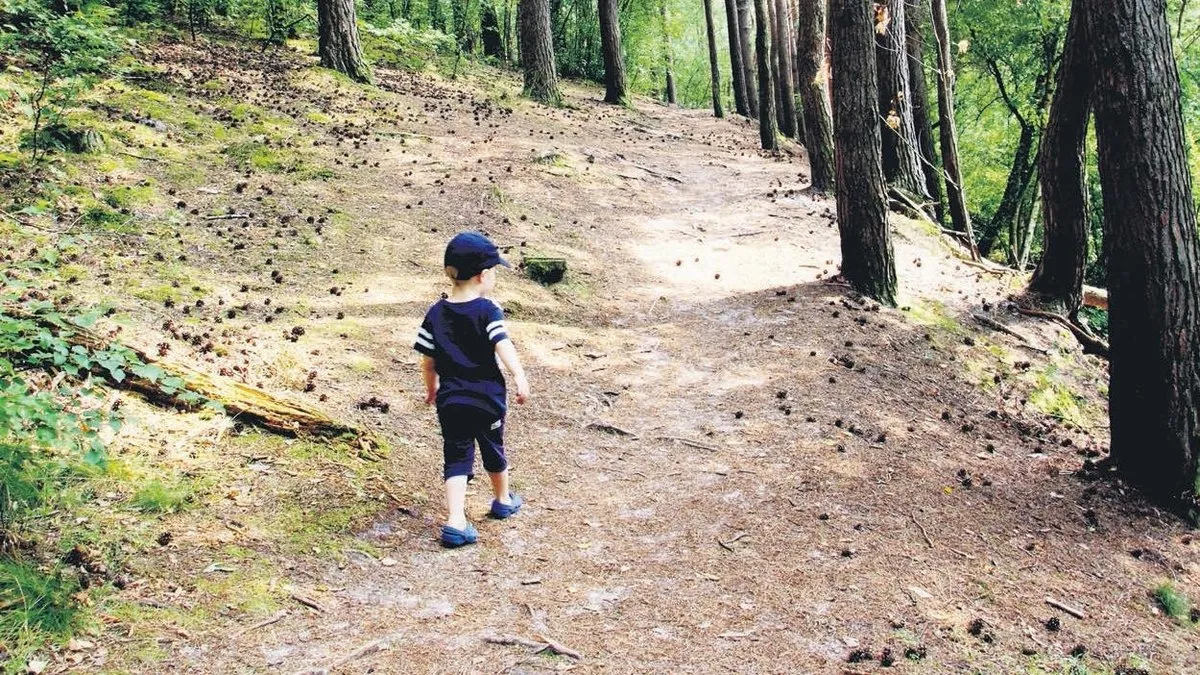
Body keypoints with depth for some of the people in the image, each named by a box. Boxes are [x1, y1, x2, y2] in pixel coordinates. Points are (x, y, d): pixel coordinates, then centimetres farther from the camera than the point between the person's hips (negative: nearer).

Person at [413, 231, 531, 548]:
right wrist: (520, 378, -32)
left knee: (456, 457, 5)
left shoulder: (435, 313, 1)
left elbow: (427, 360, 5)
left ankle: (455, 522, -10)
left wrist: (432, 388, 21)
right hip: (487, 397, -2)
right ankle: (503, 500, 42)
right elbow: (503, 346, -25)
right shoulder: (488, 311, -11)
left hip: (450, 400, 2)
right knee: (493, 449, 20)